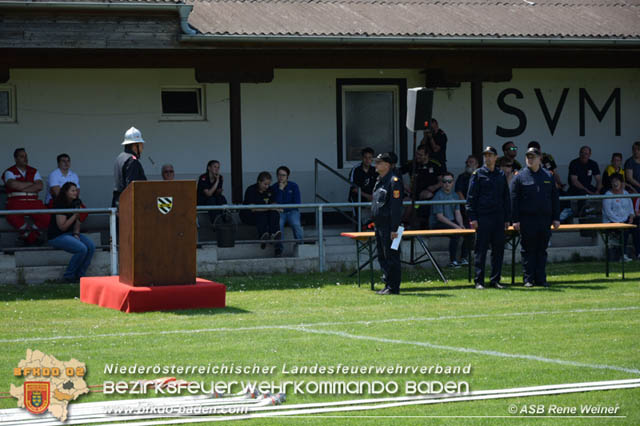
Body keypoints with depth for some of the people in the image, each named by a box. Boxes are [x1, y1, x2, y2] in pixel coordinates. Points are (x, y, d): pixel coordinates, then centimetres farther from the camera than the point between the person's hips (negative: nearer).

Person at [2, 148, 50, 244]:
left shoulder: (33, 172, 18)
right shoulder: (9, 172, 7)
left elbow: (39, 186, -1)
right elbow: (13, 184, -16)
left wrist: (22, 188, -9)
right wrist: (31, 184, -4)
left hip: (33, 201, 3)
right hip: (16, 202, -3)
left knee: (46, 218, -26)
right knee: (12, 217, -38)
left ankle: (33, 229, 8)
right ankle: (26, 229, -3)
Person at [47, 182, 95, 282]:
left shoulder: (75, 203, 8)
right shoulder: (60, 205, -17)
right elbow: (62, 226, -19)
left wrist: (76, 234, -1)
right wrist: (75, 216, -21)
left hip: (70, 233, 8)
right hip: (57, 236, -8)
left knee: (91, 246, -13)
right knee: (82, 249, -27)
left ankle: (80, 274, -6)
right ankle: (69, 275, -11)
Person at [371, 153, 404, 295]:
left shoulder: (394, 181, -13)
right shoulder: (380, 181, 16)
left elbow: (396, 206, -18)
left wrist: (394, 229, -21)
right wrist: (375, 222, 19)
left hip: (388, 226, -10)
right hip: (379, 225, 10)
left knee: (391, 257, -6)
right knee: (382, 256, 12)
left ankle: (393, 287, -2)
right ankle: (388, 285, 19)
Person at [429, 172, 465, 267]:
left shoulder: (454, 195, 11)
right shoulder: (438, 196, -13)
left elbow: (457, 213, 9)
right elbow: (439, 217, -18)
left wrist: (461, 224, -13)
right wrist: (455, 226, -24)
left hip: (451, 222, 7)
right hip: (437, 224, -7)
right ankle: (452, 261, -25)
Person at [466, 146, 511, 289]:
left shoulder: (501, 175, 12)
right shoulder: (478, 174, 1)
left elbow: (506, 198, 17)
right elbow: (471, 197, -2)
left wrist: (507, 218, 12)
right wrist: (472, 218, -9)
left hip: (498, 218, 4)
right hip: (482, 217, -4)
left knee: (498, 249, 5)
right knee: (481, 250, -3)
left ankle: (495, 279, 13)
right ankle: (479, 281, 0)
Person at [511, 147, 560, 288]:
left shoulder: (548, 176, 10)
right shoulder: (520, 177, 2)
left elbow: (555, 198, 13)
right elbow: (514, 200, -1)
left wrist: (556, 218, 6)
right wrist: (515, 220, -8)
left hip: (545, 218, 3)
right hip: (527, 220, -3)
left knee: (542, 250, 6)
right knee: (528, 250, 0)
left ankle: (541, 279, 10)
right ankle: (528, 279, 5)